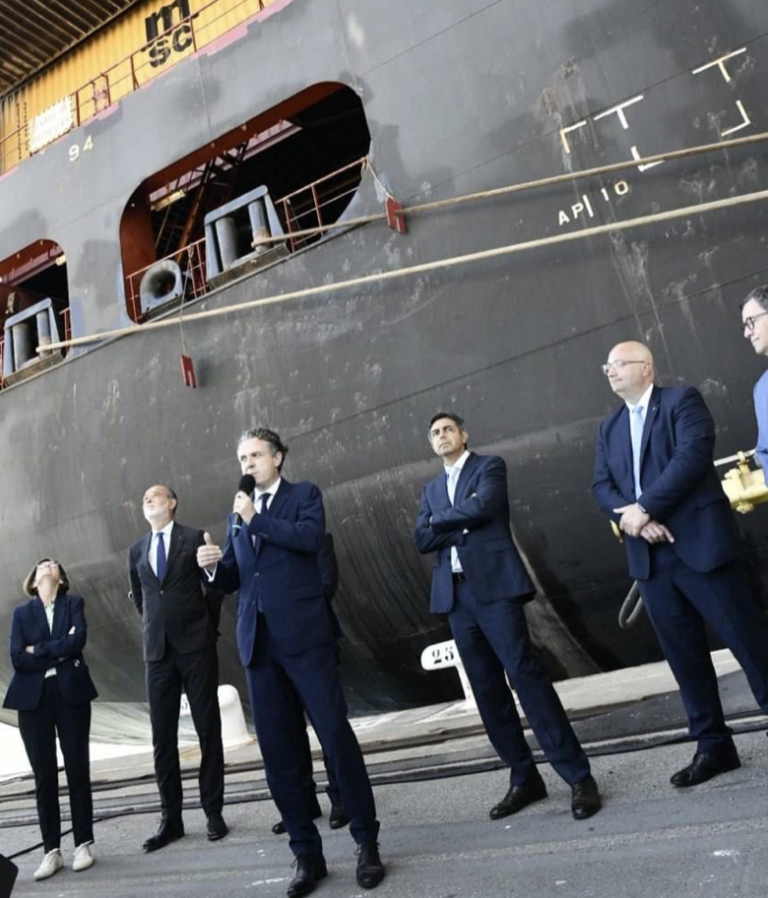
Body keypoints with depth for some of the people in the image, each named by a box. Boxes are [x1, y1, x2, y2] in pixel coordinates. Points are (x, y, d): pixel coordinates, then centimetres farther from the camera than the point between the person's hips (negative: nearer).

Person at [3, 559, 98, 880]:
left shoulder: (74, 603, 8)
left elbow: (78, 640, -11)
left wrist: (39, 651, -8)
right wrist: (59, 652, -9)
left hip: (70, 693, -1)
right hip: (34, 697, 1)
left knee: (77, 770, 3)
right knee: (44, 776, 4)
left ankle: (83, 845, 12)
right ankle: (52, 851, 12)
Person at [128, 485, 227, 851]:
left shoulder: (194, 538, -1)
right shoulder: (136, 551, 11)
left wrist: (207, 629, 6)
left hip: (196, 646, -4)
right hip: (158, 650, 4)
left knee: (208, 729, 2)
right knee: (162, 736, 6)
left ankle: (213, 812, 12)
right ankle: (171, 818, 15)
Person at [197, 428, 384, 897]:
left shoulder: (304, 494, 6)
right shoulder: (238, 513, 20)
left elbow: (311, 537, -14)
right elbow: (232, 580, 18)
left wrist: (255, 517, -8)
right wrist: (214, 564, -3)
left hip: (303, 634, -5)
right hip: (259, 642, 5)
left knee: (337, 736, -4)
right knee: (279, 754, 6)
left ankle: (367, 843, 12)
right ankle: (308, 854, 18)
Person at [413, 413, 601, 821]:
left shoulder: (489, 466, 6)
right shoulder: (431, 489, 22)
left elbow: (483, 505, -14)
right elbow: (422, 540, 8)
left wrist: (441, 521, 1)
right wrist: (461, 521, -6)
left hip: (494, 585, -6)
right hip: (454, 595, 6)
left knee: (526, 676, -11)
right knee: (487, 690, 6)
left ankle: (578, 776, -3)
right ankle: (524, 778, 17)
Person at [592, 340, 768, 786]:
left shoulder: (682, 400, 0)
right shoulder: (610, 427, 19)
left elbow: (693, 455, -16)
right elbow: (602, 487, 9)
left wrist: (645, 507, -18)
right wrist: (634, 519, -10)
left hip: (699, 544, -6)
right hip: (649, 556, 6)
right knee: (684, 654, 9)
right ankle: (713, 745, 20)